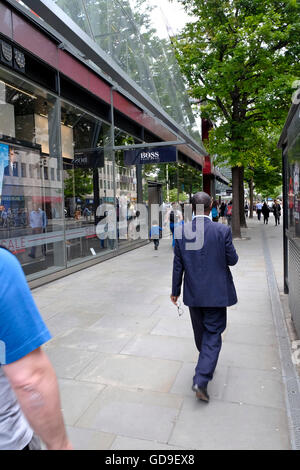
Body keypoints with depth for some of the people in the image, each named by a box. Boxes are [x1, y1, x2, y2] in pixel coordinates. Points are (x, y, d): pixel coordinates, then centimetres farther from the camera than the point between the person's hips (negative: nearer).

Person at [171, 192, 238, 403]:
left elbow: (178, 264, -2)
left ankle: (207, 365, 46)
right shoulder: (223, 230, -15)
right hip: (216, 292, -3)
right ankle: (201, 379, 0)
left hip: (193, 293, 4)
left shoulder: (181, 232, -7)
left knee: (201, 332, 22)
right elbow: (232, 260, -8)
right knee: (213, 334, 7)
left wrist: (175, 290, 8)